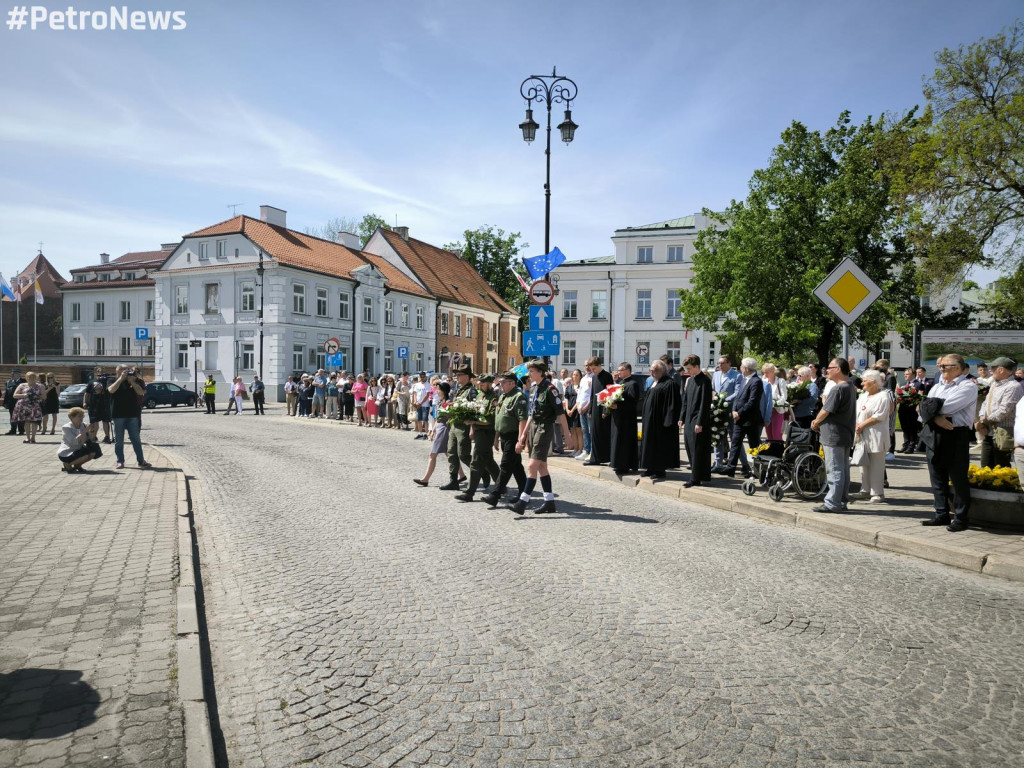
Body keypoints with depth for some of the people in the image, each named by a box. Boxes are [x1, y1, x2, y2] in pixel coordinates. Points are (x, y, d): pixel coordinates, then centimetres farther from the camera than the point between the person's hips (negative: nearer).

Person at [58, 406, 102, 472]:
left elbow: (91, 440, -4)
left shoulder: (82, 426, 2)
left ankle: (77, 465, 8)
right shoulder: (66, 428, -15)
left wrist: (94, 430, -20)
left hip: (79, 450, 7)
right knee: (87, 455, -29)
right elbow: (74, 442, -29)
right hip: (66, 454, -7)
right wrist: (85, 430, -32)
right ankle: (67, 465, -1)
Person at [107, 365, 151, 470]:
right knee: (119, 440, 4)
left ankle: (141, 460, 10)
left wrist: (132, 381, -12)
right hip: (118, 415, -2)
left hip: (132, 414, 2)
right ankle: (120, 462, 11)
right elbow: (111, 390, -17)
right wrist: (121, 378, -18)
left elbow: (141, 392, -4)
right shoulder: (114, 381, 3)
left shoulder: (134, 381, 9)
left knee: (136, 439, 6)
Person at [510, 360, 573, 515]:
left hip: (545, 428, -9)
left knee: (532, 466, -12)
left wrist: (567, 434, -14)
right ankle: (550, 502, 19)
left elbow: (560, 412, -13)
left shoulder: (549, 389, -13)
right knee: (542, 467, 11)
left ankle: (523, 502, -11)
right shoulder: (533, 388, 12)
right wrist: (524, 434, 18)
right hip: (533, 427, 9)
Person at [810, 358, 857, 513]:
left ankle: (832, 503, -2)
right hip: (846, 435, 10)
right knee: (843, 469, 13)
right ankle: (842, 501, 21)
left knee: (834, 470, -6)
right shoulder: (851, 387, 13)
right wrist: (818, 421, 8)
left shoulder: (837, 389, -19)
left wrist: (815, 423, 1)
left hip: (834, 436, -10)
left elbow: (825, 411, -17)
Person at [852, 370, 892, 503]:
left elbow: (879, 416, -17)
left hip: (876, 436, -8)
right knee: (864, 464, 12)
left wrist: (862, 425, -16)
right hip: (863, 436, 8)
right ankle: (865, 491, 20)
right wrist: (856, 425, -6)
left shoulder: (883, 396, -8)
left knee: (876, 466, -4)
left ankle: (877, 493, 1)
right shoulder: (863, 396, 16)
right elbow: (856, 411, 12)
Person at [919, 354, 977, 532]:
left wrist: (925, 407, -3)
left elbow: (947, 406, -18)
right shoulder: (937, 387, 16)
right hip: (934, 436, 7)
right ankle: (942, 515, 20)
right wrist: (936, 418, -16)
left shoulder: (968, 386, -5)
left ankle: (960, 519, 9)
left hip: (956, 436, -7)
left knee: (958, 479, 0)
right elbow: (923, 413, 4)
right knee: (938, 478, 11)